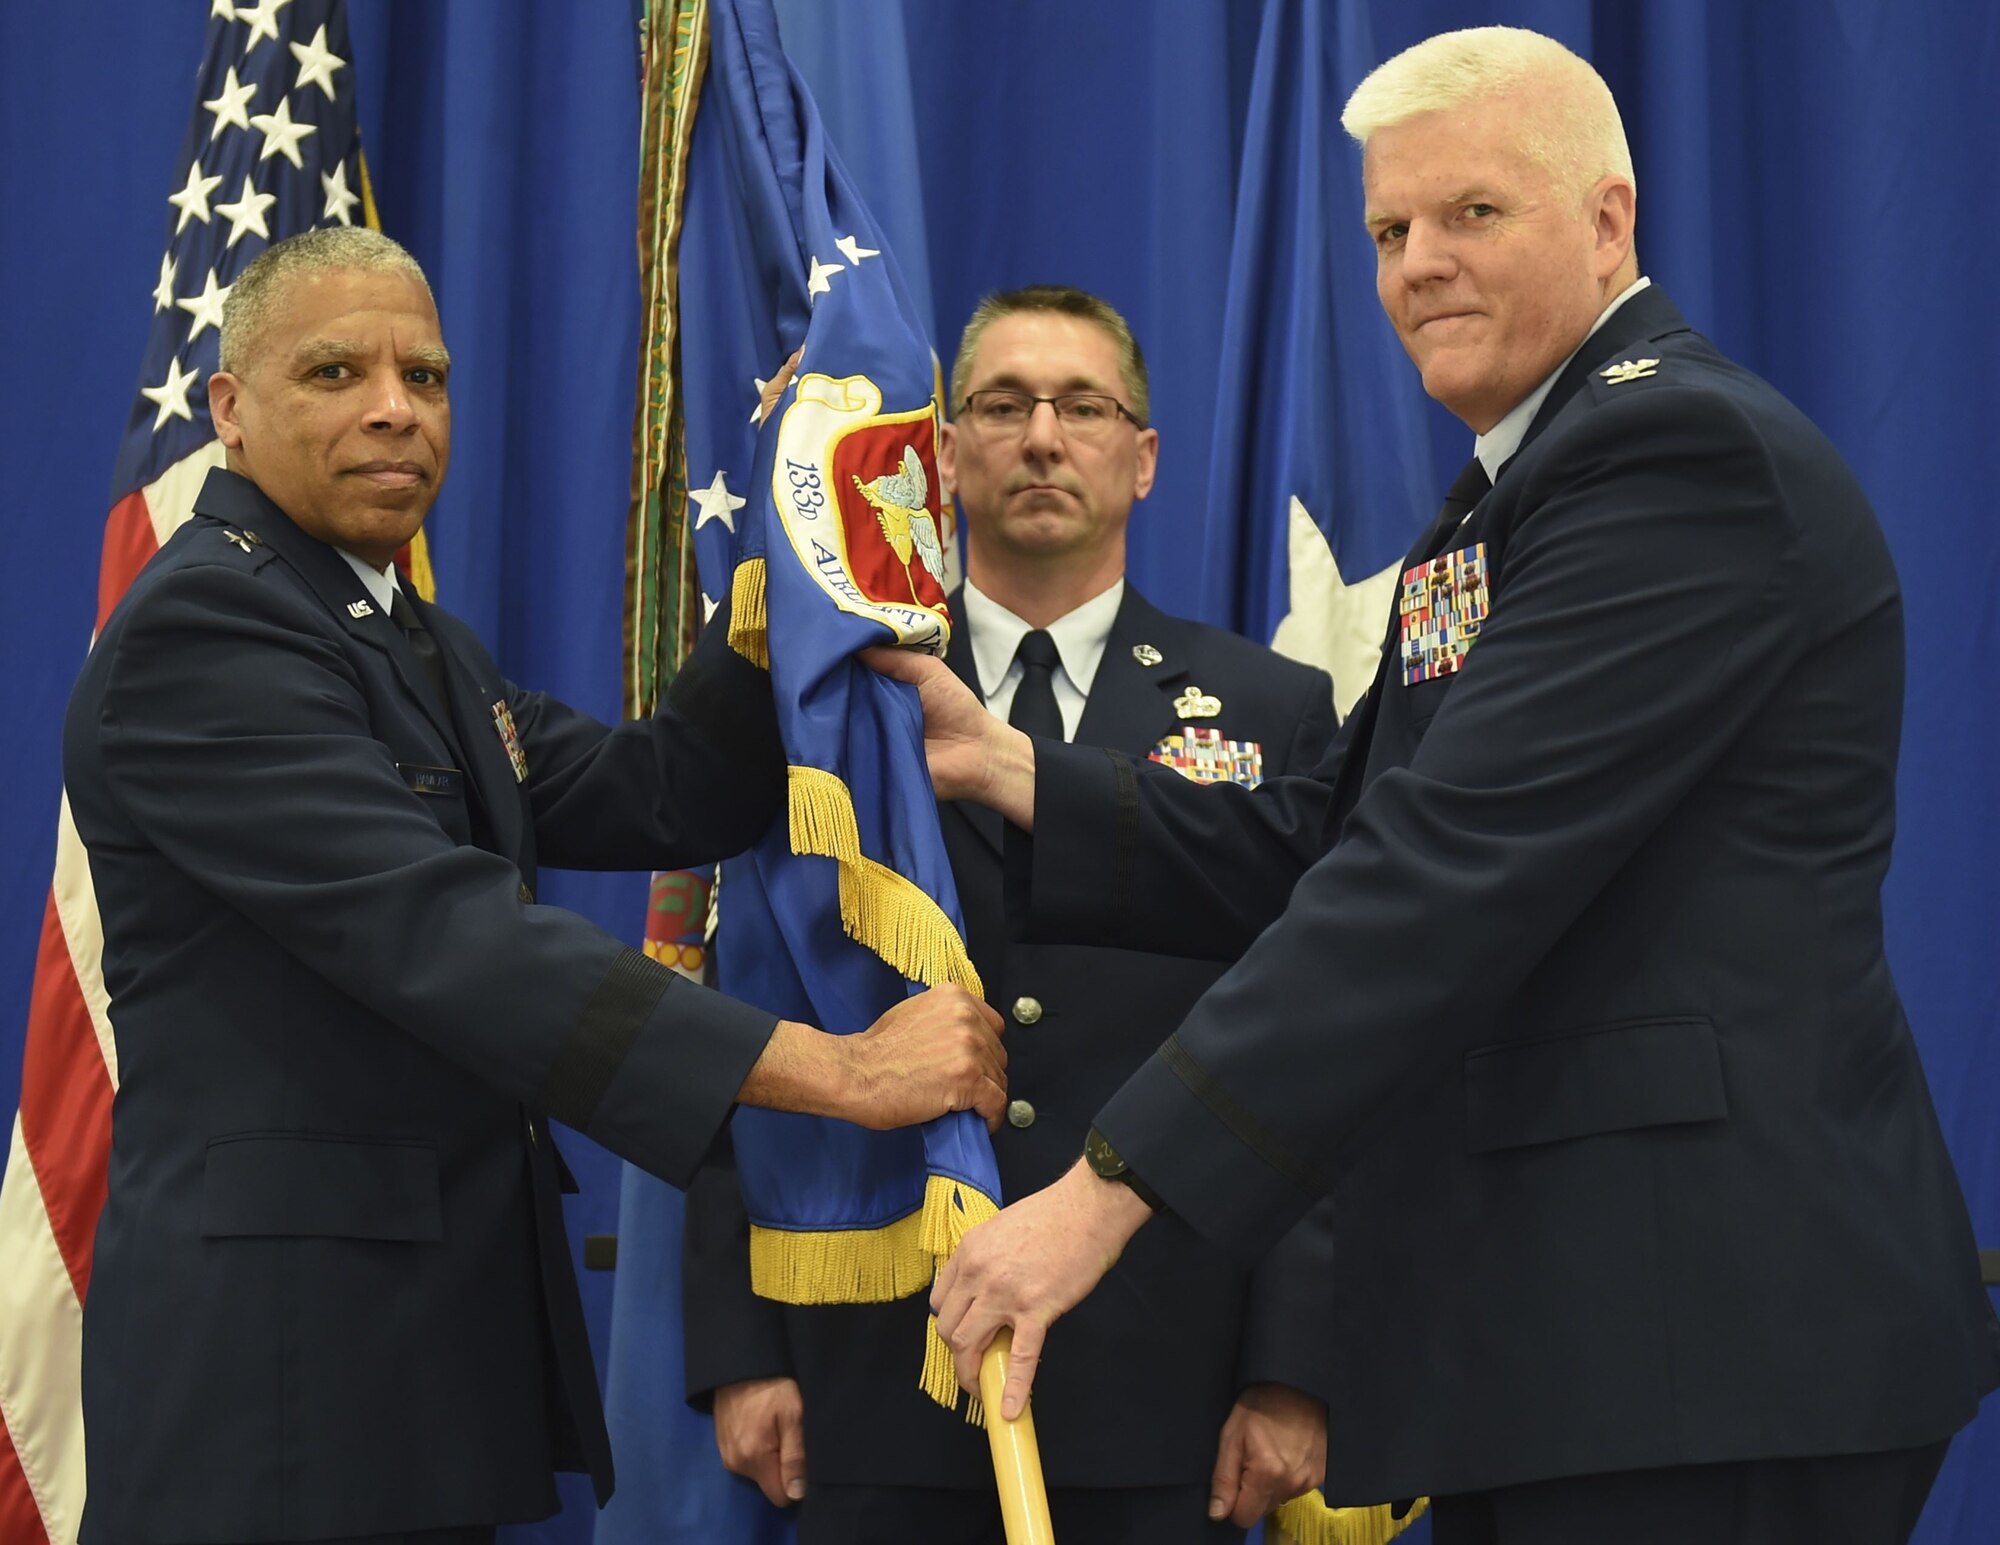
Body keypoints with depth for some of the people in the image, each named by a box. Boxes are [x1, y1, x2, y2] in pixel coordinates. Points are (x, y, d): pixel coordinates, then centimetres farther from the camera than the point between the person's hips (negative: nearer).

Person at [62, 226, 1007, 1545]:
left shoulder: (419, 643, 18)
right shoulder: (198, 628, -14)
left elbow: (662, 798, 10)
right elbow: (436, 931, -25)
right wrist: (832, 1069, -28)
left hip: (445, 1315, 9)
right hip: (280, 1349, -9)